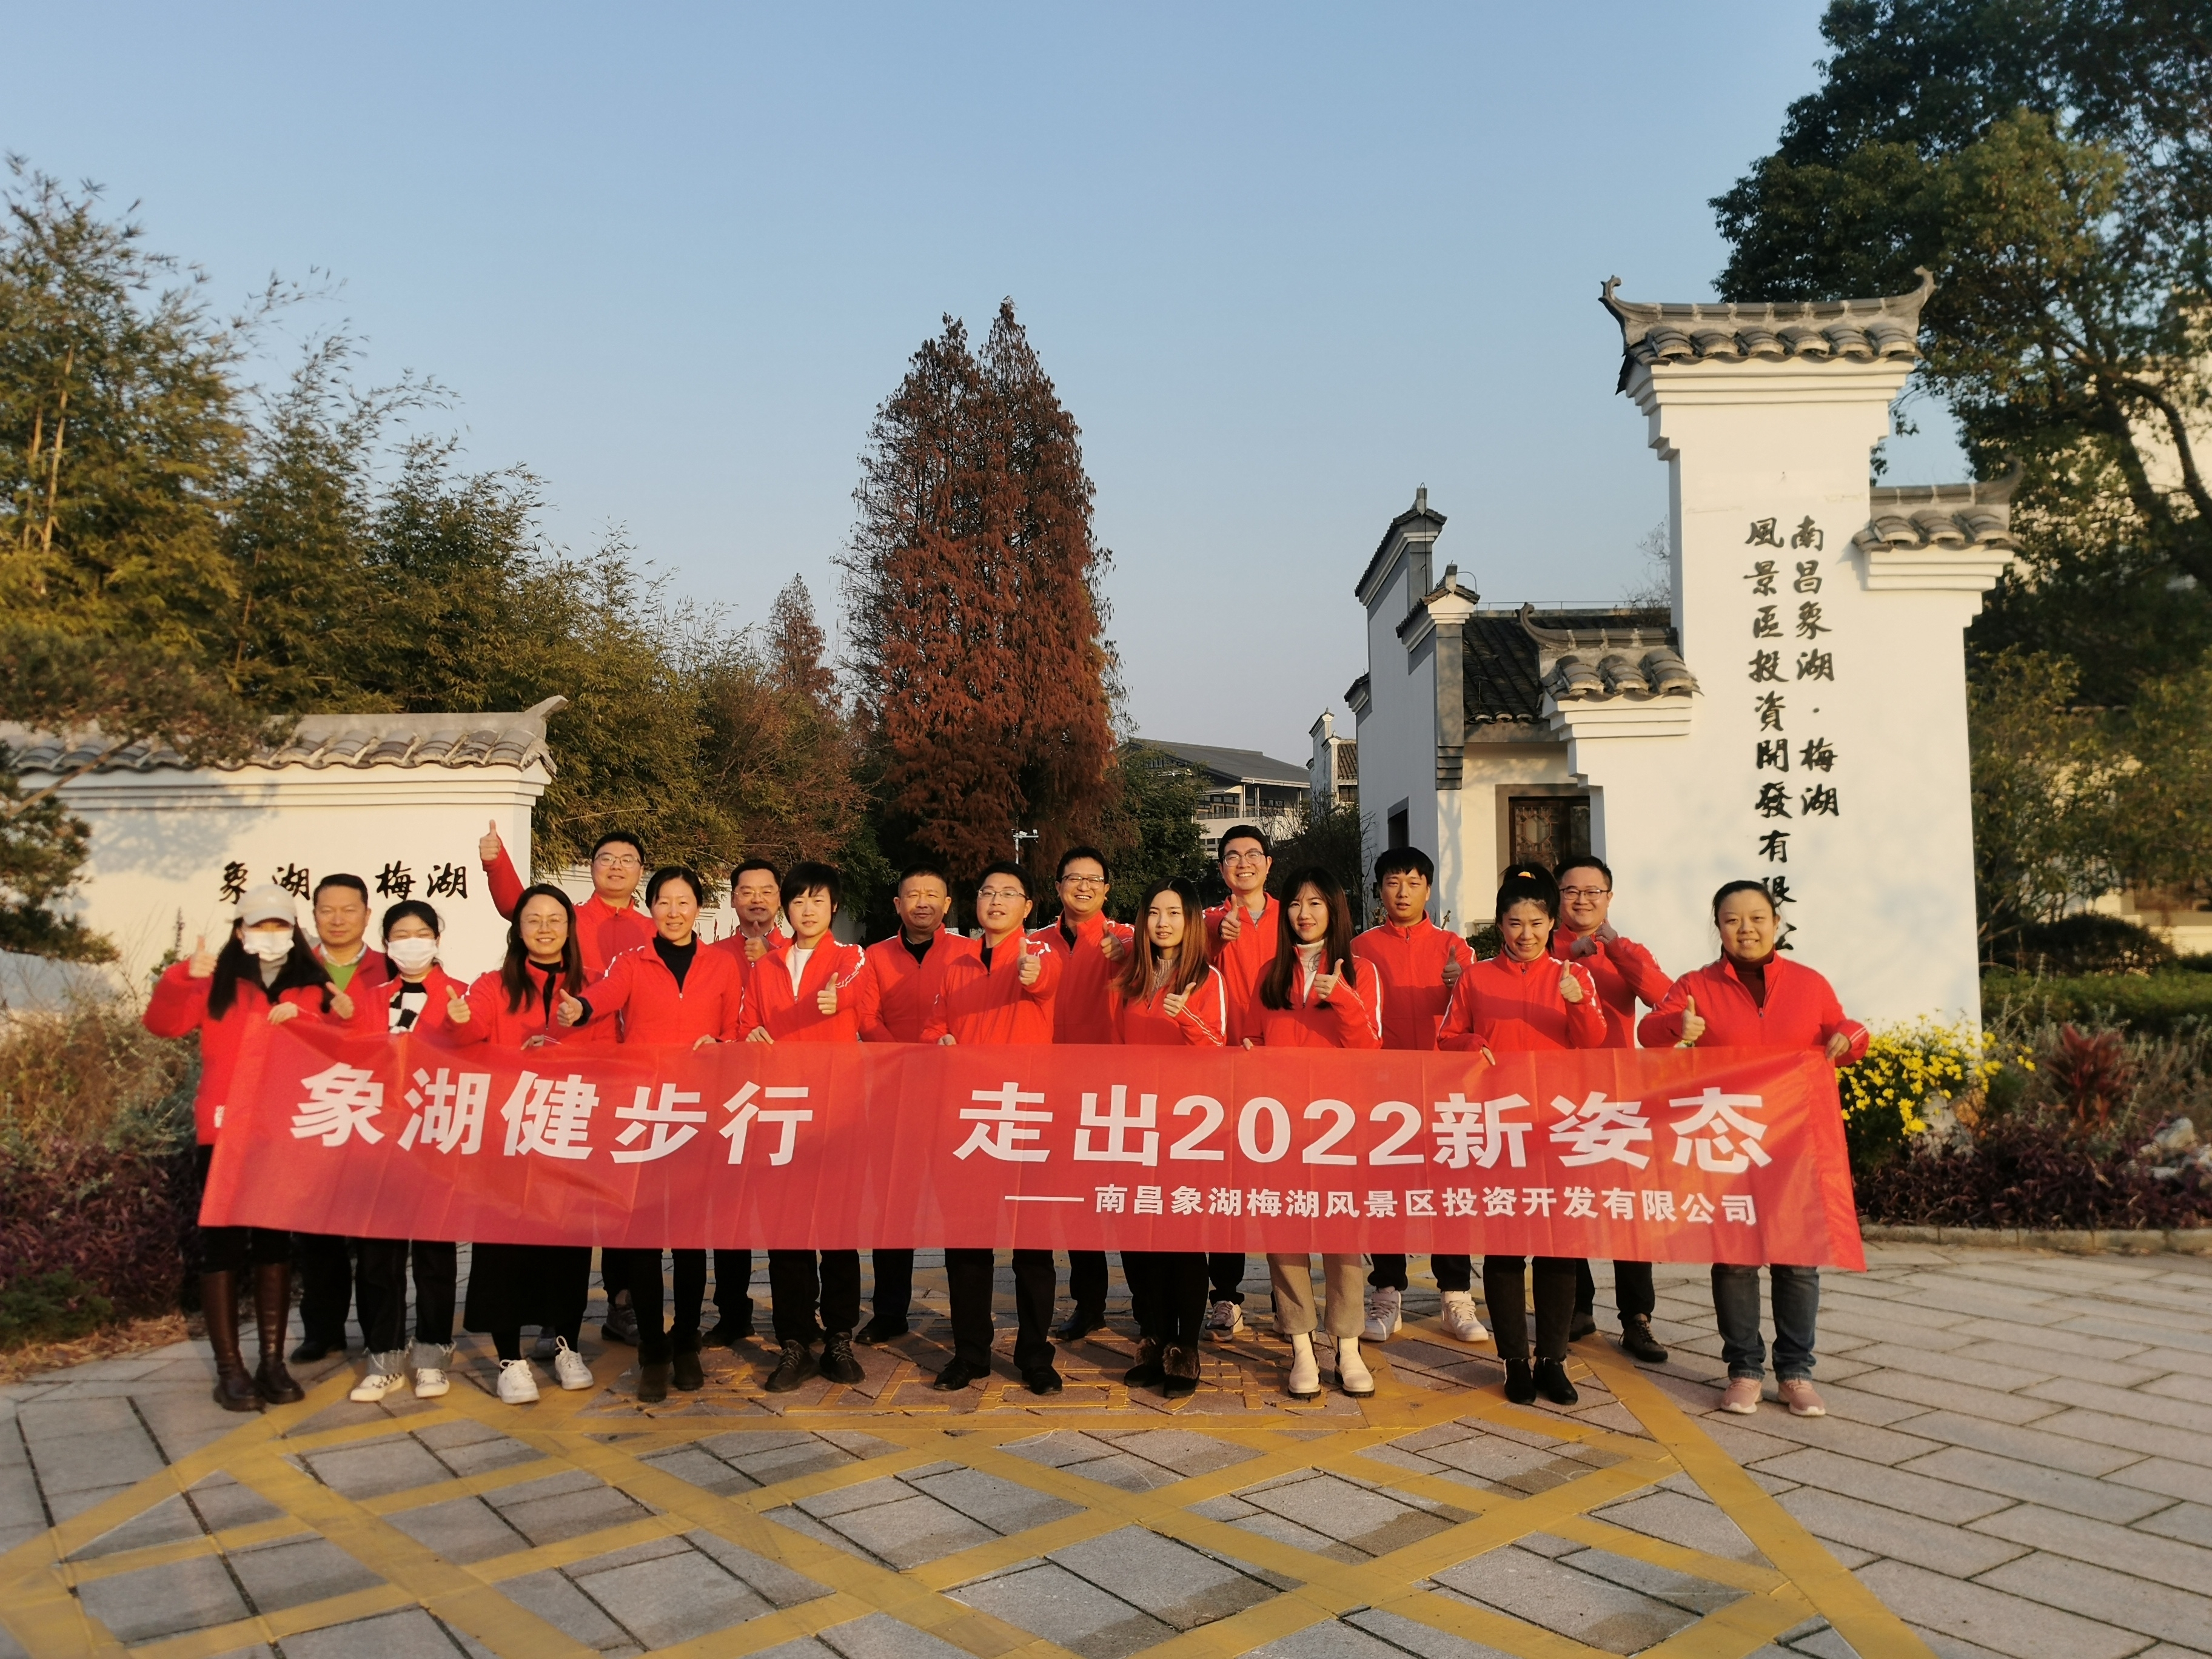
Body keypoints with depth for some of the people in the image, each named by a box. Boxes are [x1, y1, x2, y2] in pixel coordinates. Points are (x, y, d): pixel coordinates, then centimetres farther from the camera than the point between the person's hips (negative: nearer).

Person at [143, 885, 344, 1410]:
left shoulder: (311, 987, 8)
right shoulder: (218, 982, 7)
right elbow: (164, 1024, -5)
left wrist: (300, 1018, -17)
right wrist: (184, 978, -22)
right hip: (224, 1131, -1)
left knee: (275, 1242, 8)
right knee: (223, 1243, -1)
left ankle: (273, 1362, 15)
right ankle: (230, 1369, 5)